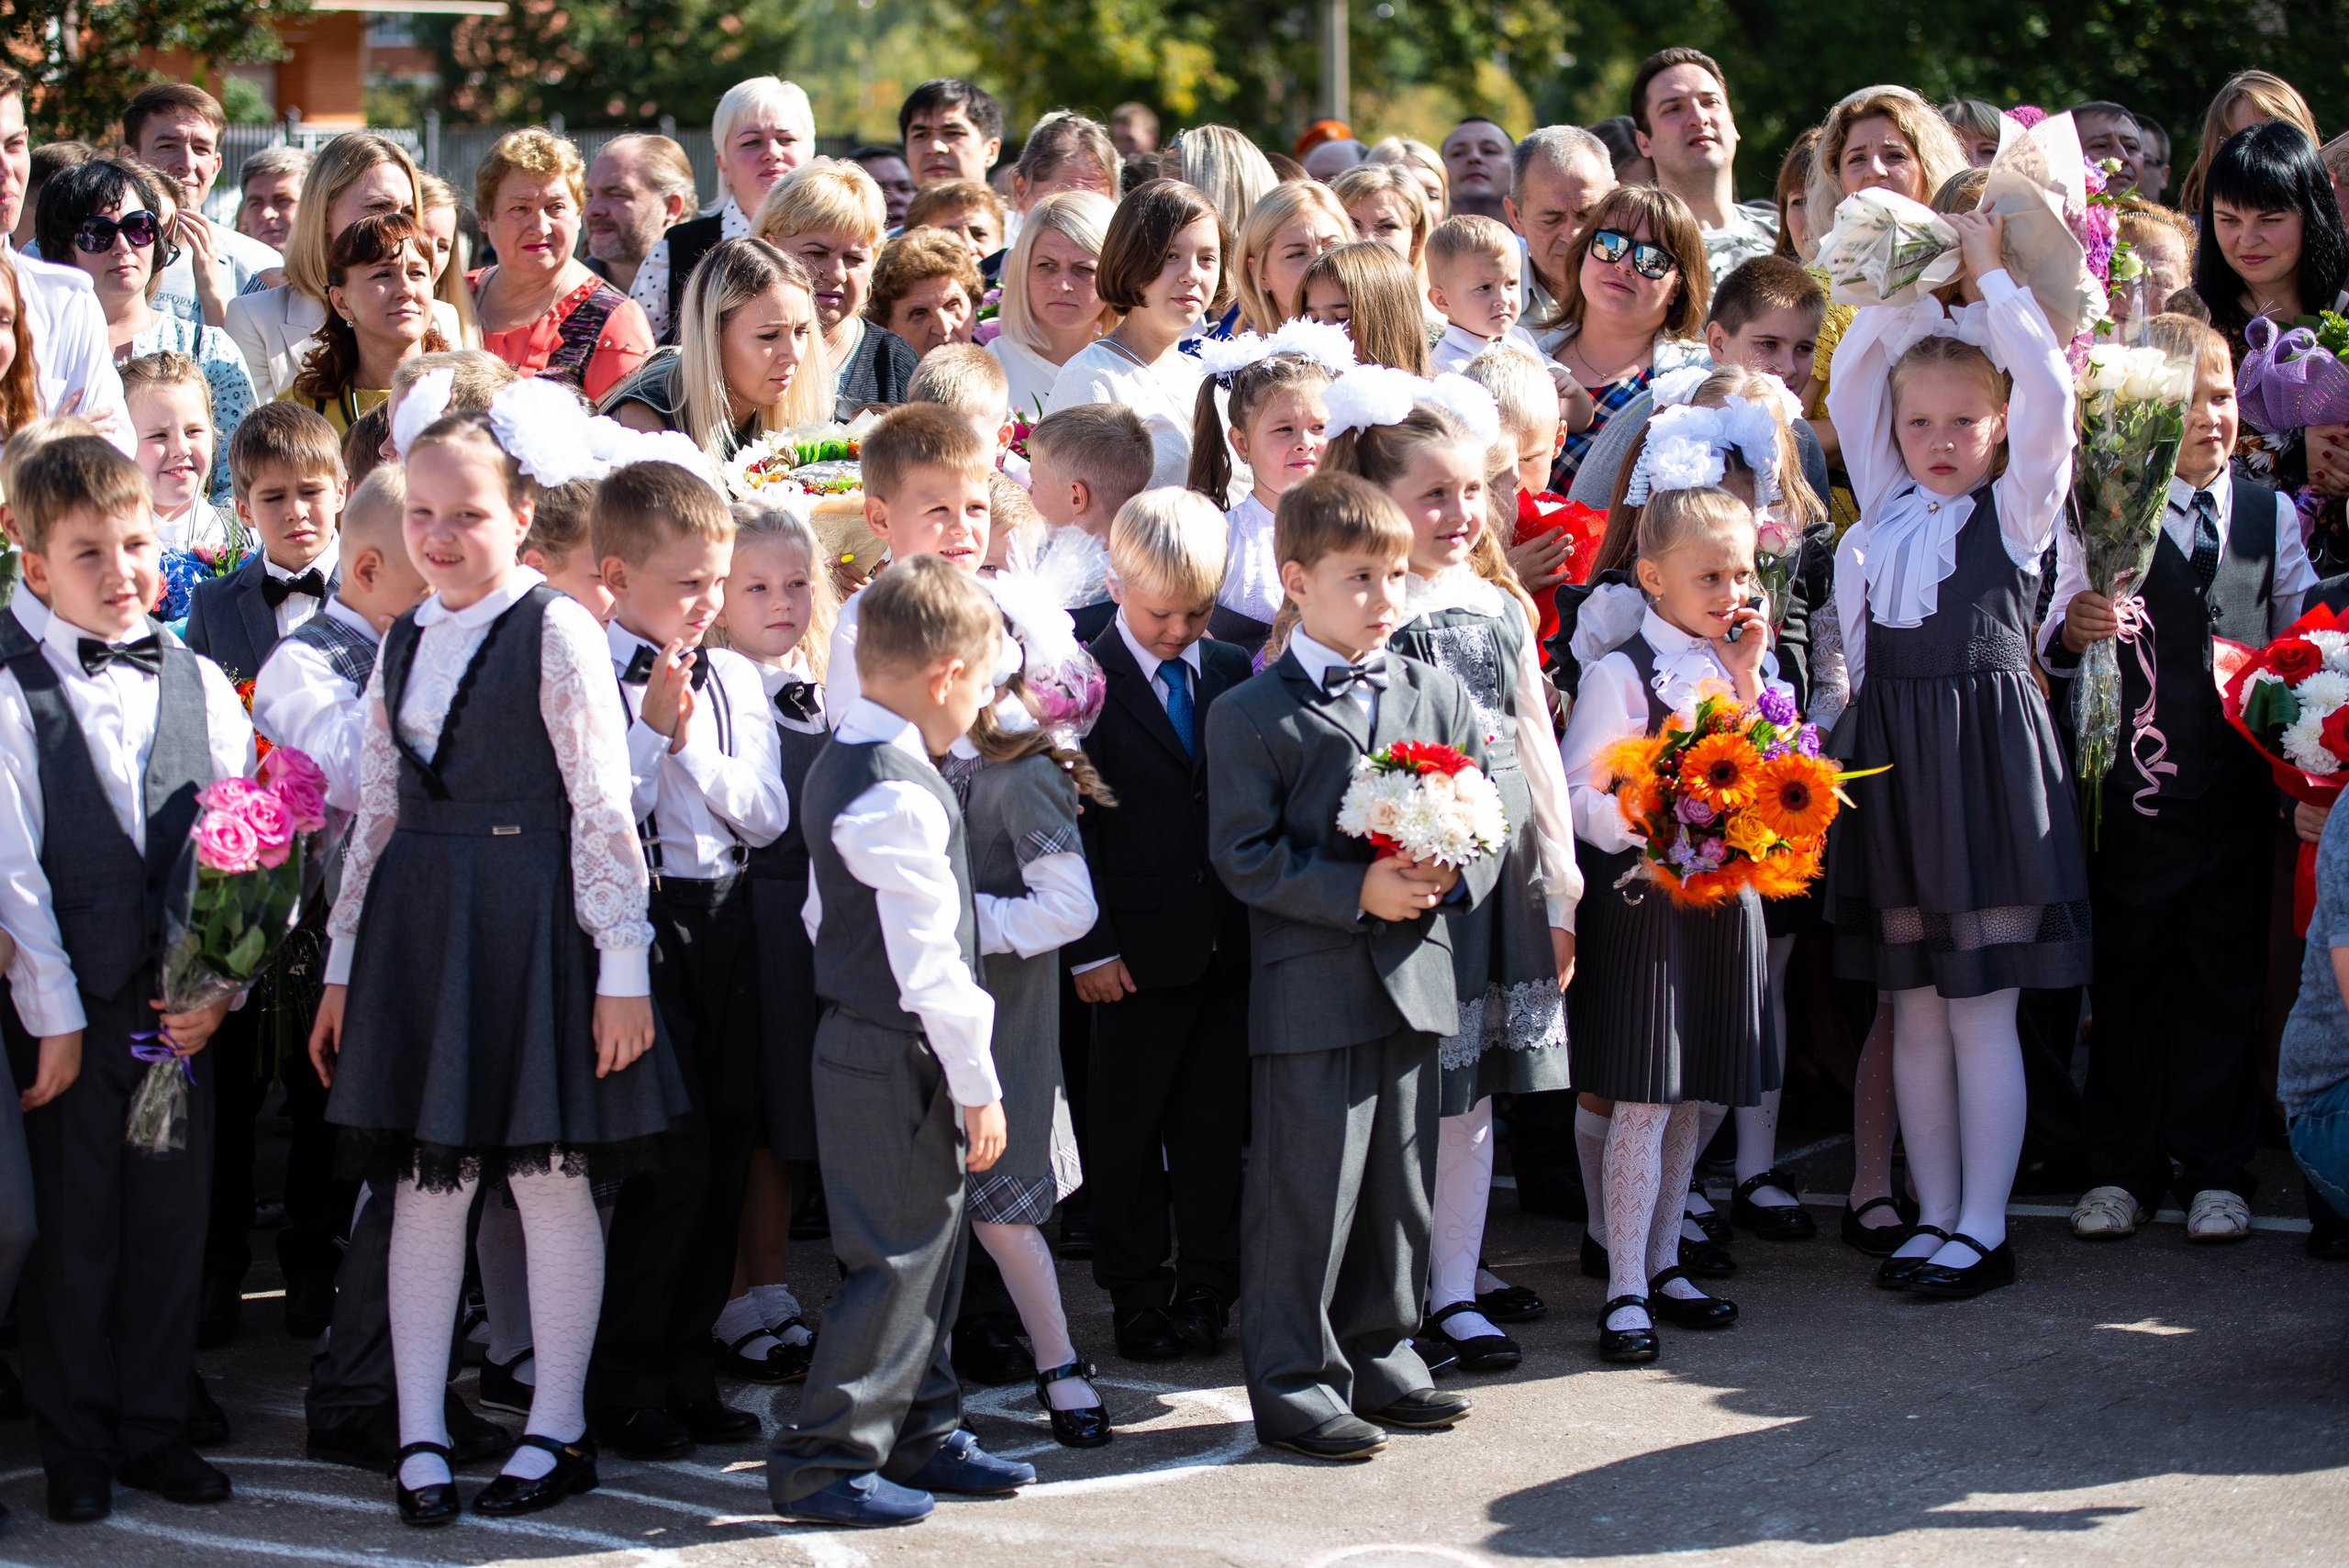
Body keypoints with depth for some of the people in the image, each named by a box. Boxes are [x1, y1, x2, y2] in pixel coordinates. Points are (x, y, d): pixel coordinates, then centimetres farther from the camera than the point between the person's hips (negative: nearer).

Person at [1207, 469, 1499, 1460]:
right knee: (1304, 1188, -2)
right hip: (1308, 989, -5)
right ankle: (1292, 1381, 7)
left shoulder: (1437, 698, 10)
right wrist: (1358, 892, -19)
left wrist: (1450, 878, -10)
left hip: (1413, 979, 5)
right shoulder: (1250, 716, -6)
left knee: (1401, 1184, 13)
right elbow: (1244, 855, -10)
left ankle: (1378, 1357, 27)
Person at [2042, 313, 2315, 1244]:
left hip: (2236, 778, 2)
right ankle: (2123, 1168, 14)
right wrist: (2071, 633, -24)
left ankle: (2216, 1169, 14)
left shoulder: (2270, 515, 8)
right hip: (2133, 776, -2)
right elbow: (2056, 648, -3)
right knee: (2128, 974, 5)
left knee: (2224, 974, 6)